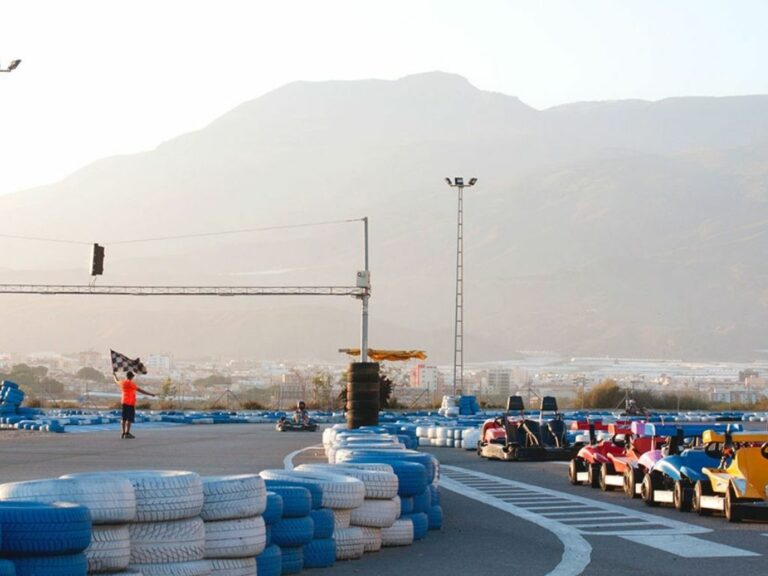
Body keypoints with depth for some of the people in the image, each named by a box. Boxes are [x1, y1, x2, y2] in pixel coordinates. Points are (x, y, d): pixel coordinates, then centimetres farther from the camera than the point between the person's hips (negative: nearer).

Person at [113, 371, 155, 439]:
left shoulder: (122, 382, 7)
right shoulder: (131, 384, -12)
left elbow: (116, 381, 29)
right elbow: (140, 390, -14)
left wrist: (114, 376, 52)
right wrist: (150, 394, -10)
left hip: (124, 402, 7)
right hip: (131, 403, -7)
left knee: (124, 418, 10)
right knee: (130, 418, -7)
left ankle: (123, 433, 11)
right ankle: (127, 433, -13)